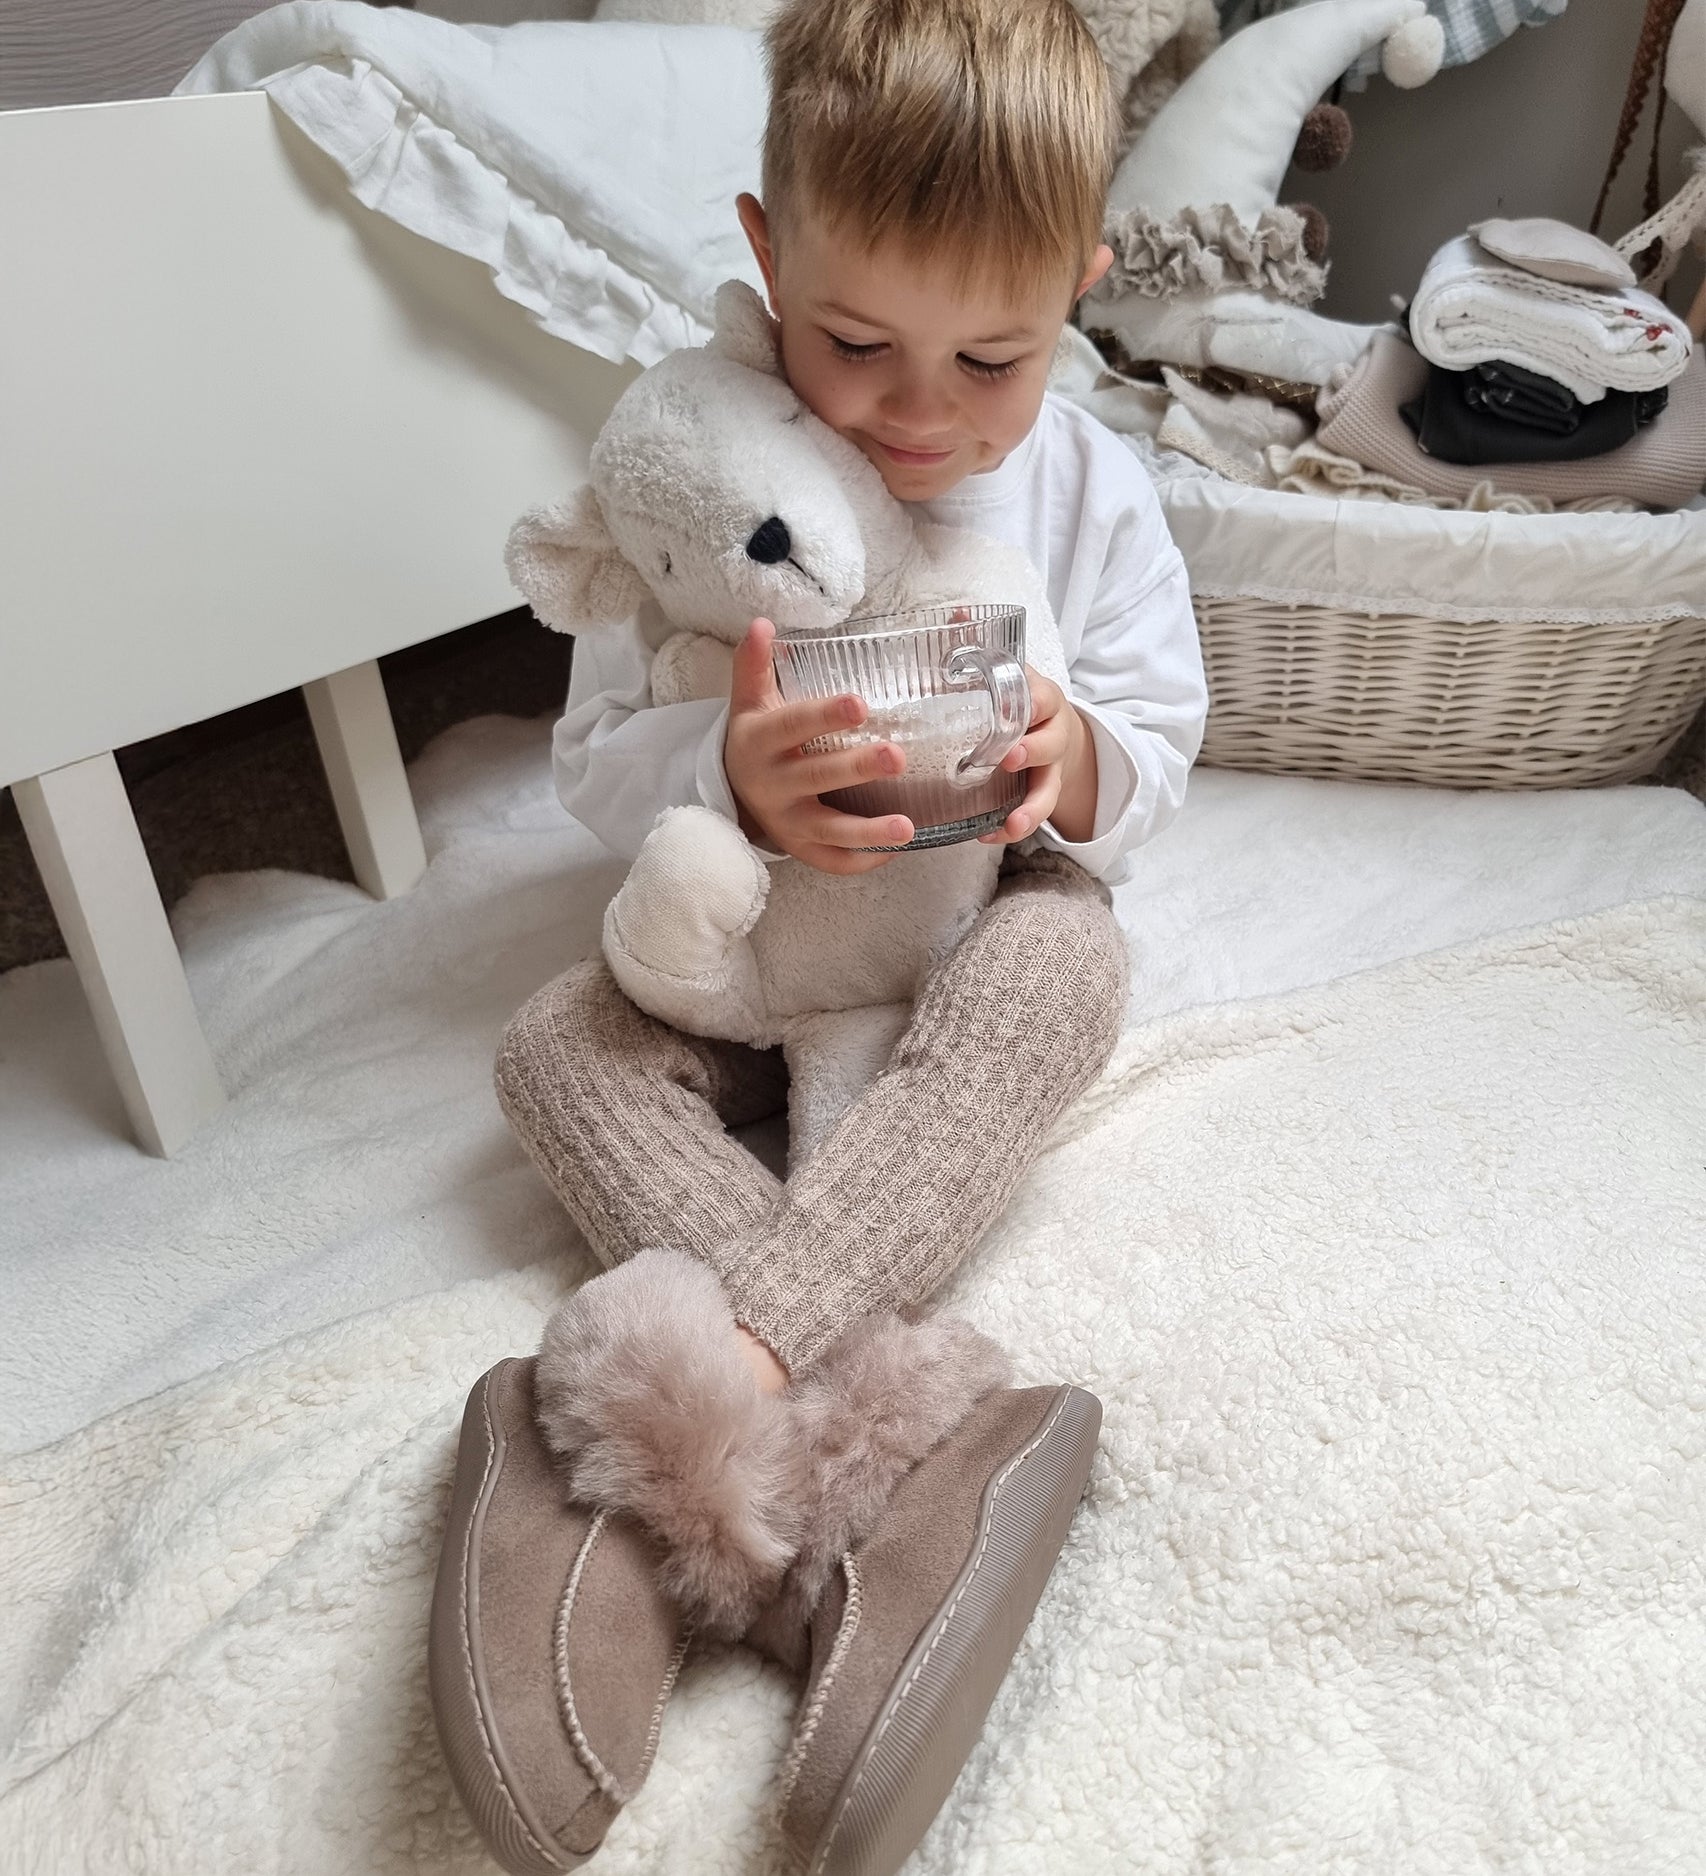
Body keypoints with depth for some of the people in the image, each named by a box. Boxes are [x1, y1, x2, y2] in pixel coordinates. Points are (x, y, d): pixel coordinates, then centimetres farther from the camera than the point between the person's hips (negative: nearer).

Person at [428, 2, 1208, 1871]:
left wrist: (1080, 768, -26)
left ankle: (714, 1352, -43)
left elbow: (1159, 748, -1)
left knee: (1066, 965, -34)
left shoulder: (1092, 491, -5)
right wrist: (724, 775, -32)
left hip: (980, 918, 0)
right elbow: (595, 761, -9)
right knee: (555, 1039, -23)